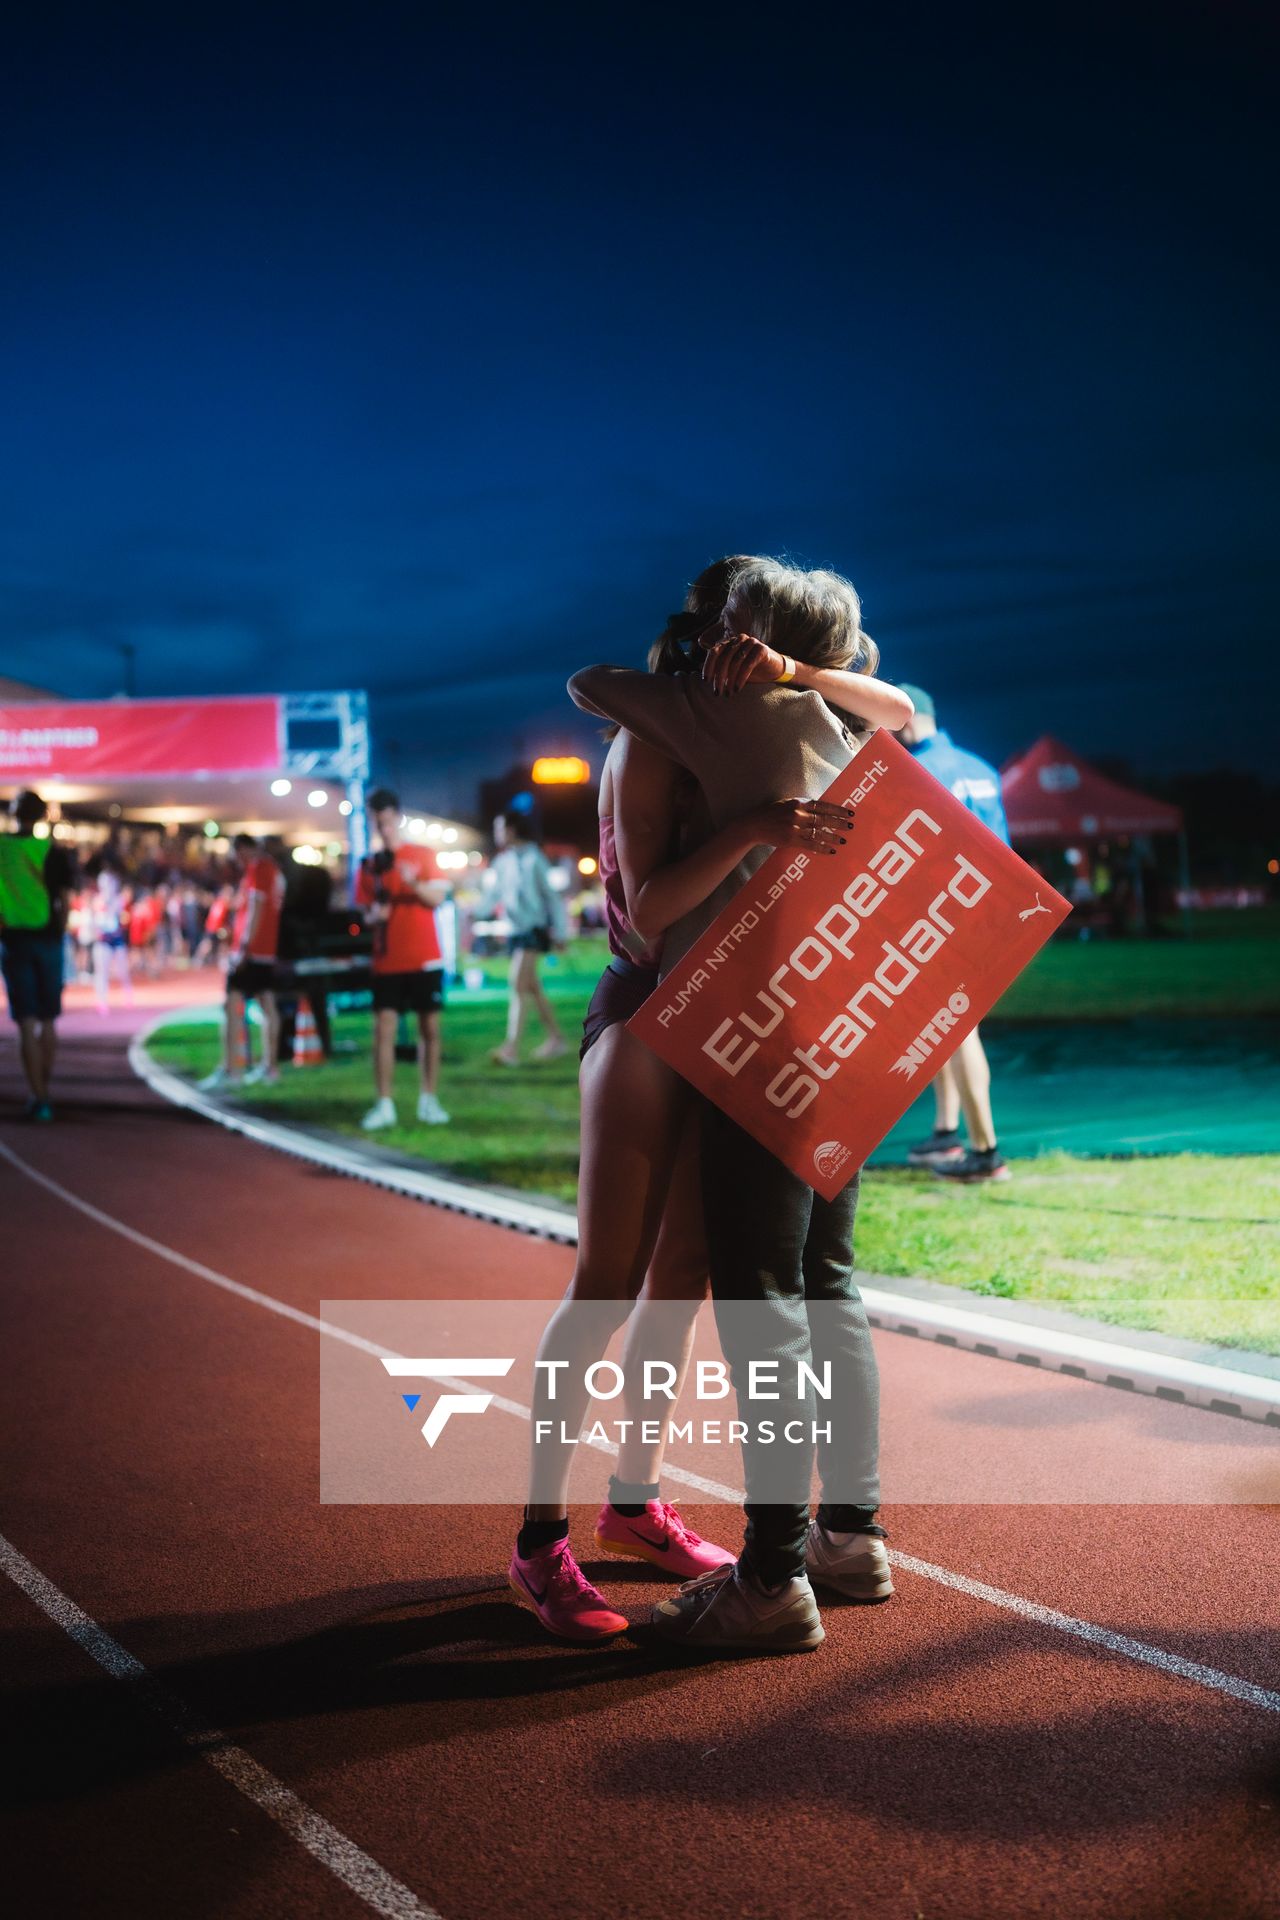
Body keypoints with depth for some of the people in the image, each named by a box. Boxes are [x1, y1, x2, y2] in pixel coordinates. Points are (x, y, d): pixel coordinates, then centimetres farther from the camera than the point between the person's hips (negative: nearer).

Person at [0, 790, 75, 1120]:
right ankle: (43, 1091, 21)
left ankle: (38, 1098, -6)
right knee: (48, 1021, 13)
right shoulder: (54, 851, -1)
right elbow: (63, 901, -3)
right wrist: (58, 934, 8)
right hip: (47, 939, 1)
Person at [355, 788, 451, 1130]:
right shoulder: (370, 865, 7)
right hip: (386, 961, 1)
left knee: (430, 1027, 2)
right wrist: (373, 914, -12)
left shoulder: (422, 855, 2)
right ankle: (384, 1105, -3)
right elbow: (366, 911, 11)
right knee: (383, 1028, -6)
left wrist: (414, 883, -27)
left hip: (424, 960, -1)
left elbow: (437, 898, -8)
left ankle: (428, 1101, 12)